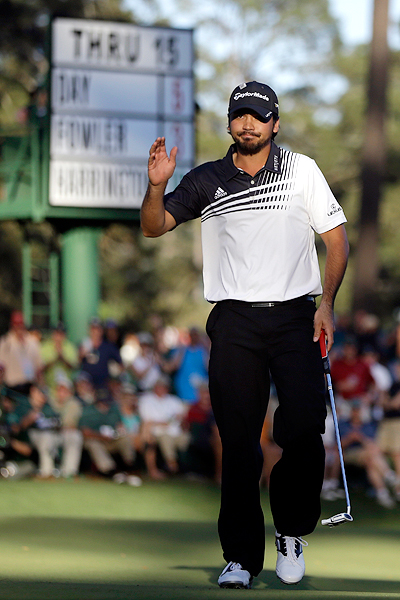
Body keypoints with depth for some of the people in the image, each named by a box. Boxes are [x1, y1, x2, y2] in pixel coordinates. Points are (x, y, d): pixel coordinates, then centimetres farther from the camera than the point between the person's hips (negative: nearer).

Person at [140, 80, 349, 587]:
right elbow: (153, 227, 5)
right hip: (235, 321, 1)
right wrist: (157, 185, -15)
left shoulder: (302, 170, 8)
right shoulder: (207, 180, 10)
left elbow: (336, 239, 9)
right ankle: (241, 555, 3)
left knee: (304, 431, -11)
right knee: (238, 440, -3)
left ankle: (291, 534, 11)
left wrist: (326, 303, -3)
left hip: (295, 317, -1)